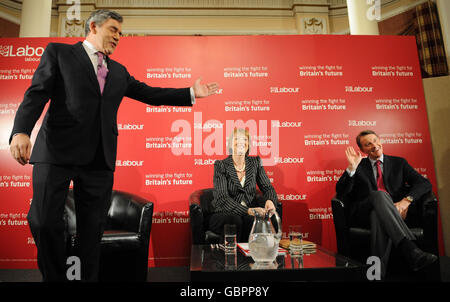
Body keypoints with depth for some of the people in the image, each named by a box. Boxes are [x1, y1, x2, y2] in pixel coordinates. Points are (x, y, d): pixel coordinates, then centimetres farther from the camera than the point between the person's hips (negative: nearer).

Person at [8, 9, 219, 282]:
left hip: (100, 157, 4)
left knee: (92, 228, 6)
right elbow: (37, 93, -1)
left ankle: (88, 277, 19)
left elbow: (150, 94, 20)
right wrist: (21, 130, -17)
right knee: (44, 221, -3)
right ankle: (55, 276, 20)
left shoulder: (119, 71, 22)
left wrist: (191, 94, 14)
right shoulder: (59, 52, 10)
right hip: (58, 150, -3)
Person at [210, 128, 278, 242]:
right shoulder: (221, 165, -5)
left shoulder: (255, 162, 8)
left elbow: (267, 187, 4)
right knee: (235, 220, -34)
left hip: (249, 215, 3)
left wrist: (270, 200, -21)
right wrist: (248, 210, -29)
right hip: (223, 215, -2)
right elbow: (222, 198, -15)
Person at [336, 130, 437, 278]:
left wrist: (406, 200, -12)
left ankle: (378, 272, -43)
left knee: (379, 218, -37)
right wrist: (352, 167, -9)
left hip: (394, 212, 1)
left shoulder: (398, 163, 22)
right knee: (379, 194, -35)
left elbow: (424, 183, 9)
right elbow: (340, 192, 5)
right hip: (363, 214, 0)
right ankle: (411, 251, -45)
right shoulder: (359, 167, 18)